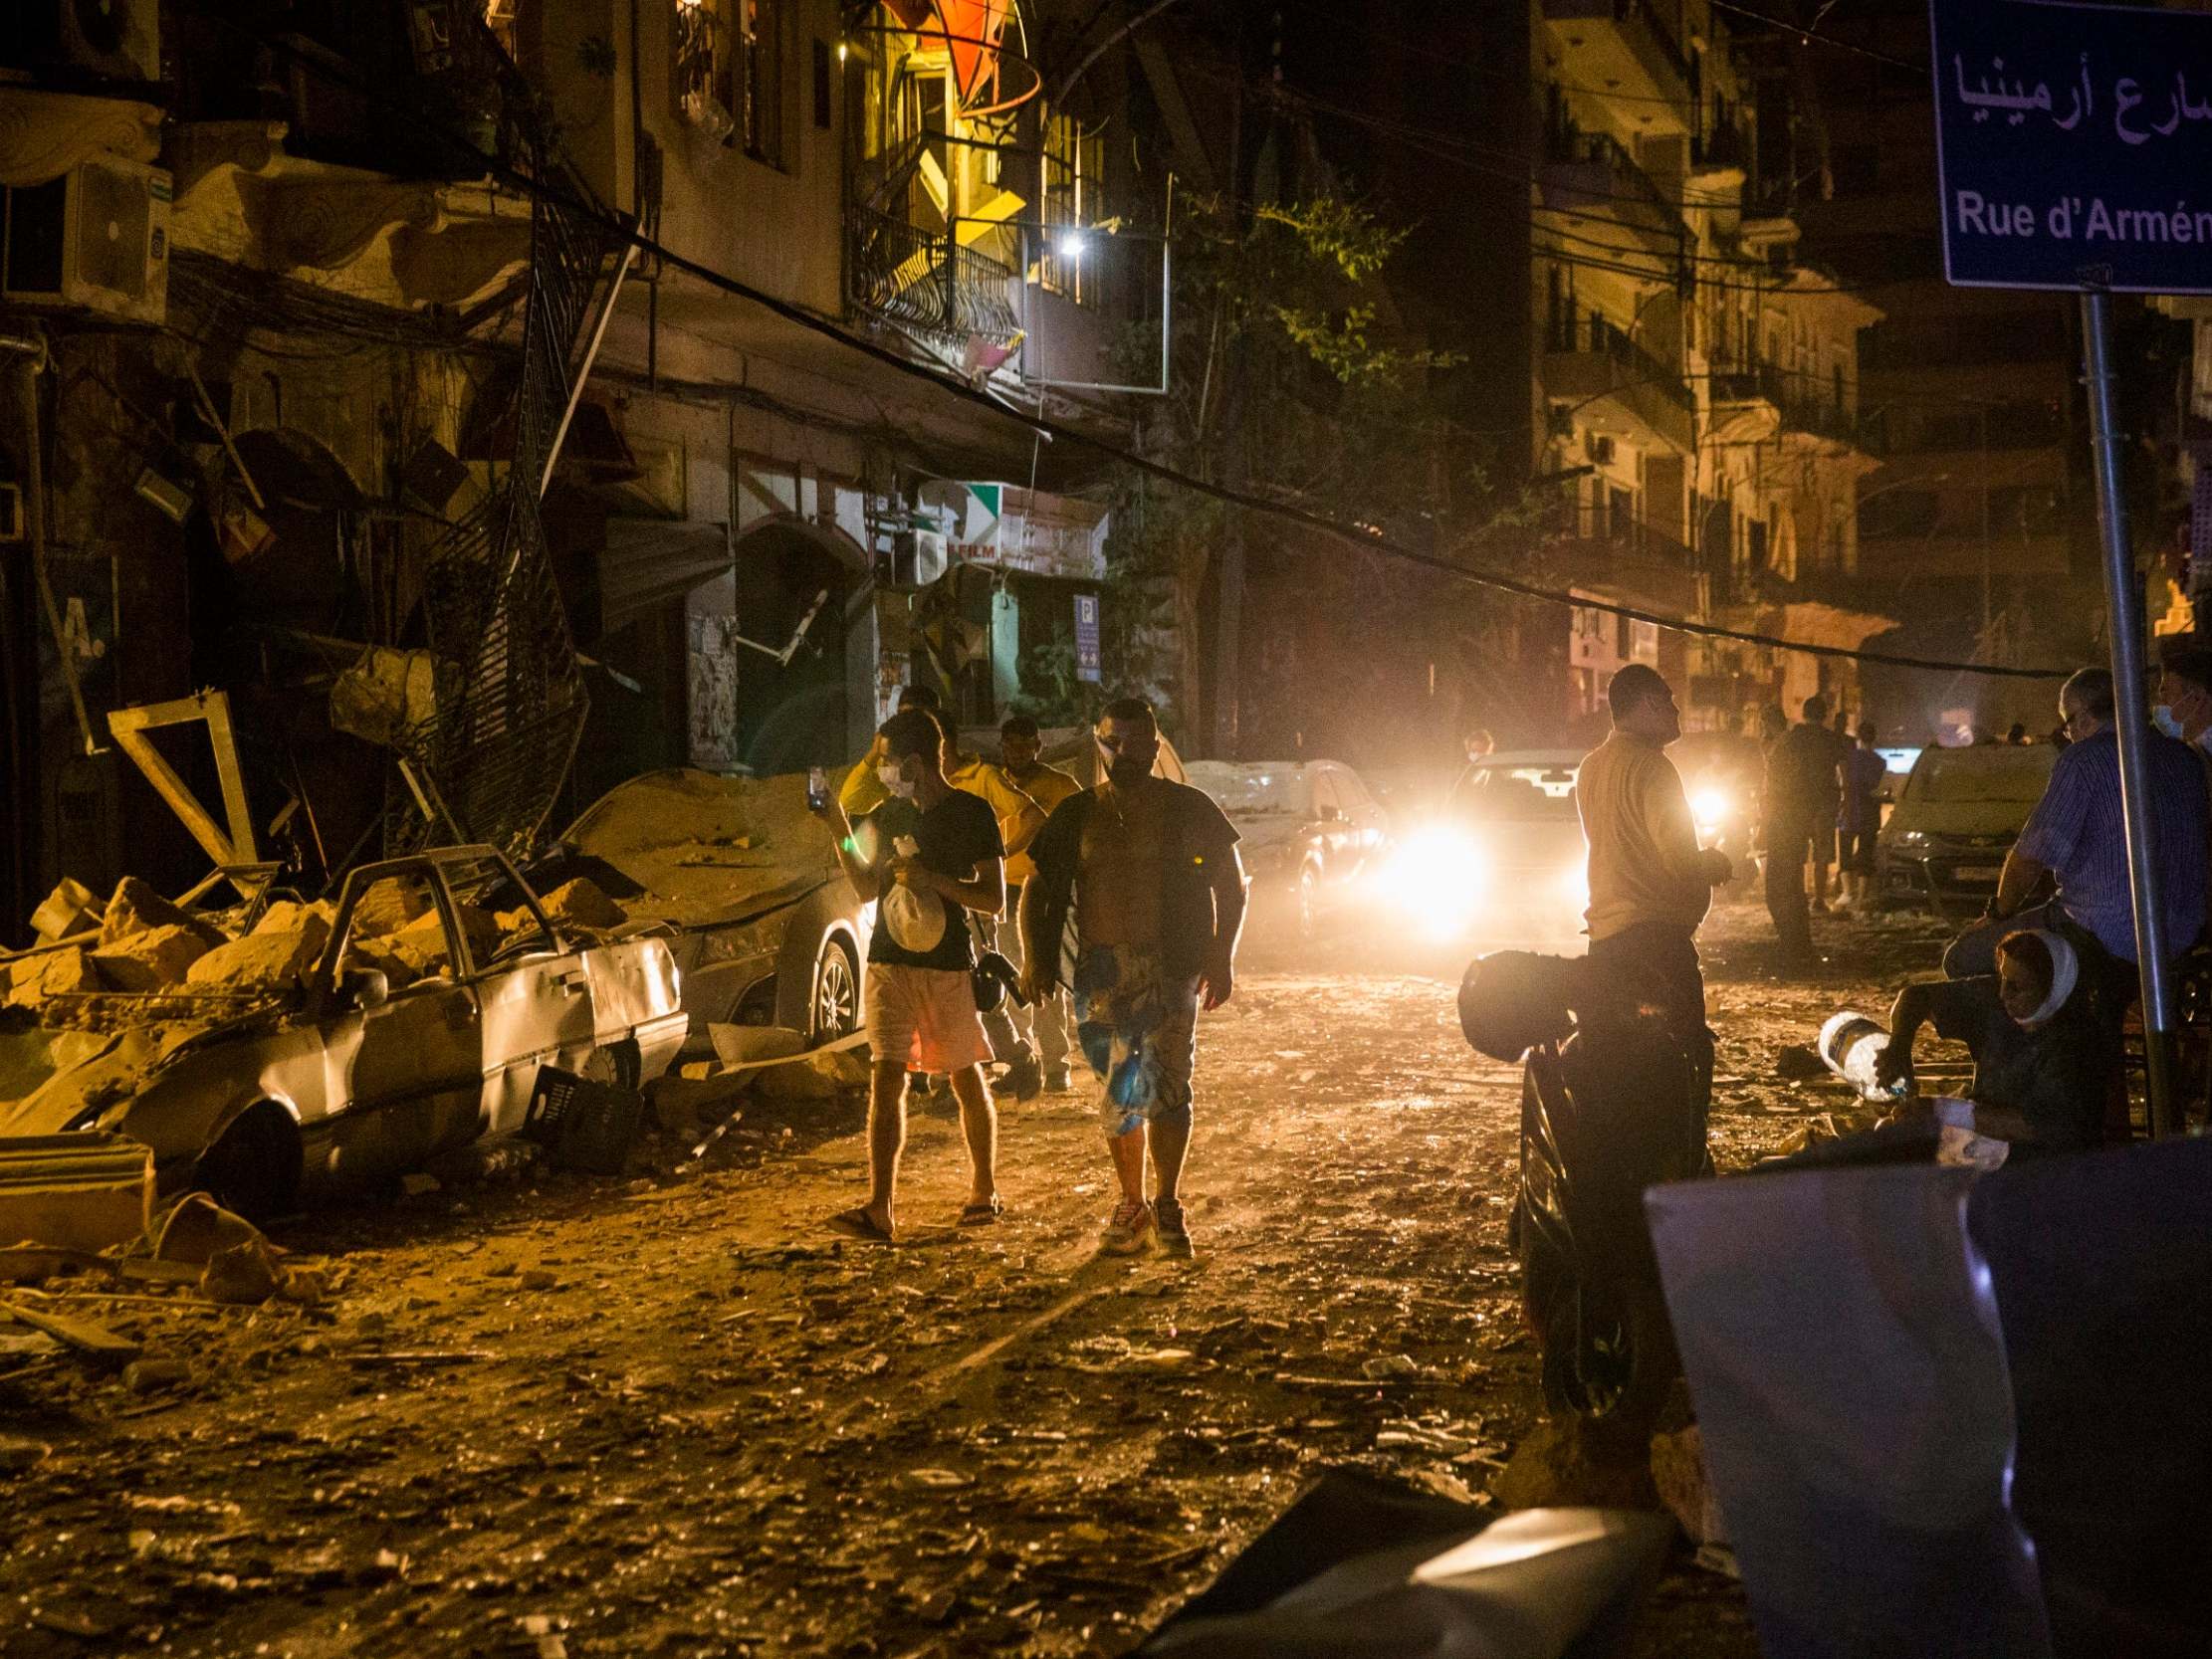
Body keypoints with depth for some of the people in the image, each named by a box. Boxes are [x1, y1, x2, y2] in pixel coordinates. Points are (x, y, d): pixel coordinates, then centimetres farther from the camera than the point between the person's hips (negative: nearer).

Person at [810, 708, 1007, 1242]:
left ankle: (984, 1192, 25)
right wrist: (842, 834, 4)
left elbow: (994, 898, -8)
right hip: (889, 963, 4)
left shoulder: (972, 814, -5)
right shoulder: (888, 815, 11)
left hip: (948, 966, -3)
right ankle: (879, 1210, -16)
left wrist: (931, 879, -20)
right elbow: (867, 888, 17)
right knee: (886, 1080, -9)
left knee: (967, 1081, 9)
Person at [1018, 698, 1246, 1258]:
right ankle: (1131, 1206, 18)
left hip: (1172, 969, -2)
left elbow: (1231, 885, 9)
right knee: (1117, 1095, 5)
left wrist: (1222, 958, -1)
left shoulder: (1188, 808, 5)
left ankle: (1167, 1206, 6)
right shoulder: (1077, 814, 8)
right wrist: (1034, 957, -3)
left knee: (1167, 1089, -8)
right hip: (1102, 973, 2)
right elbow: (1037, 890, 11)